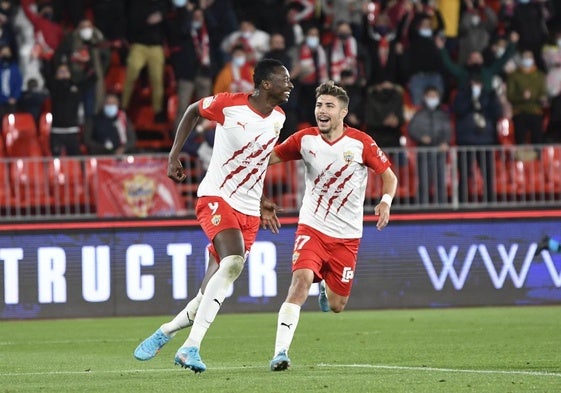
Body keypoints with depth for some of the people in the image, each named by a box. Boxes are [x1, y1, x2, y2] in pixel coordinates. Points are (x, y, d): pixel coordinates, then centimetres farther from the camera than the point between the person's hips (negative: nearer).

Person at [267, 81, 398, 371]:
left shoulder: (361, 143, -8)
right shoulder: (305, 139, -4)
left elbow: (389, 175, 2)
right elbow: (267, 158, 7)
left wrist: (386, 201, -16)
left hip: (346, 236, 0)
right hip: (312, 227, 0)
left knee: (337, 306, 5)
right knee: (301, 279, -27)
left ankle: (326, 287, 46)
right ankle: (280, 352, -28)